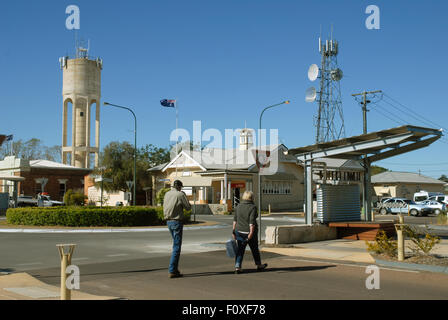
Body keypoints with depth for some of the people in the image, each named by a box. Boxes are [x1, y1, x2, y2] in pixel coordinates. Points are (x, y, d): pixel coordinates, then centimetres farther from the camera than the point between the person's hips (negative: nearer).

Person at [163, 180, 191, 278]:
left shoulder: (167, 194, 8)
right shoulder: (180, 194, -11)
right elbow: (188, 207, -6)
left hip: (168, 221, 7)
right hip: (177, 221, -7)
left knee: (176, 244, 20)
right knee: (177, 246, -3)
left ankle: (175, 268, 22)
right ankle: (172, 271, -5)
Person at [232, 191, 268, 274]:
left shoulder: (238, 206, 2)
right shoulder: (252, 207, -14)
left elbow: (235, 220, 3)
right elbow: (252, 221, -20)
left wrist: (234, 231, 7)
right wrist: (251, 233, -22)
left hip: (239, 231, 4)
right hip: (250, 231, -4)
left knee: (240, 249, 6)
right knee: (255, 248, 13)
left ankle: (237, 267, -5)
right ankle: (259, 265, 28)